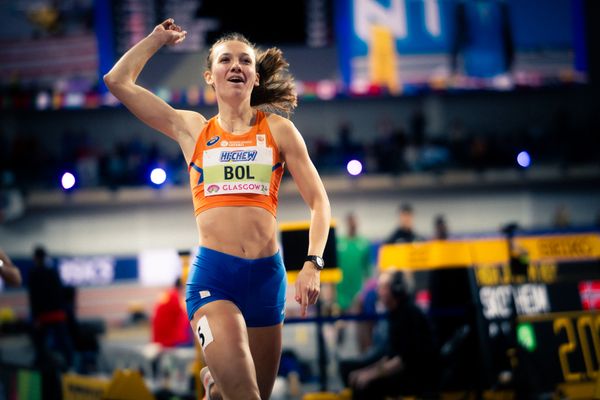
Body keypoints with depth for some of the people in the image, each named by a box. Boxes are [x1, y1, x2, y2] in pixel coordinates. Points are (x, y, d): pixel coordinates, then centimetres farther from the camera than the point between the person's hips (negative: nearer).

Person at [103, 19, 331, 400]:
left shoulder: (278, 129, 10)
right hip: (213, 272, -2)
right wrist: (159, 39, 22)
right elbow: (118, 81, 12)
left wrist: (313, 264, -6)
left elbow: (319, 202, 7)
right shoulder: (192, 129, 12)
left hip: (266, 273, 2)